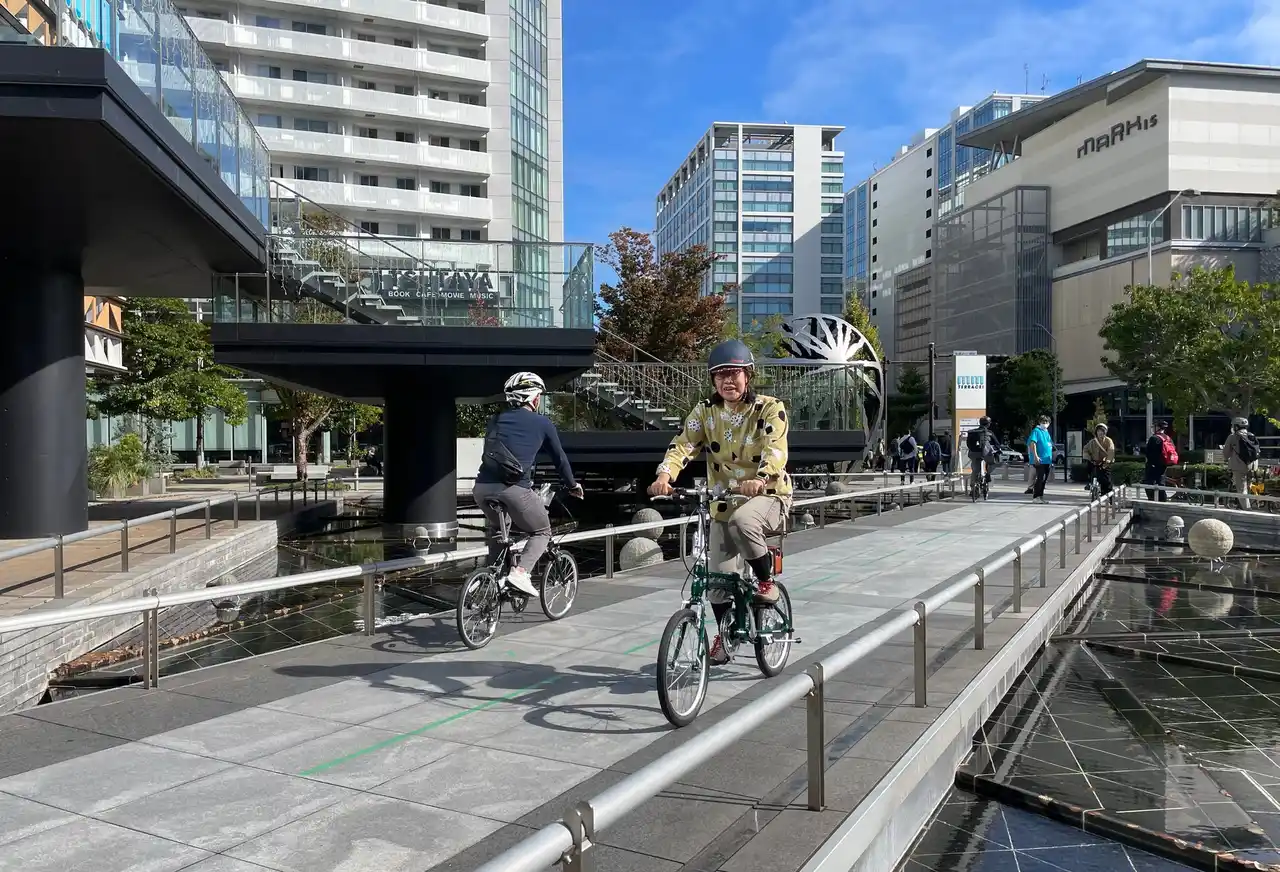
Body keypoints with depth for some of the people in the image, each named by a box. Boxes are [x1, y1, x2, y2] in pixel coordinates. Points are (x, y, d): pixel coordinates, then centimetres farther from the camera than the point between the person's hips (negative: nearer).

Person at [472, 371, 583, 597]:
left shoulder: (496, 420, 23)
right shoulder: (542, 423, 11)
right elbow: (559, 457, 21)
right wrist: (572, 485, 36)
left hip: (483, 487, 5)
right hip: (514, 488, -5)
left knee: (495, 529, 33)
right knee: (542, 532, 16)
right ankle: (520, 572, -6)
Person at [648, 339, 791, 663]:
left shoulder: (770, 409, -13)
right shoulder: (705, 412, -3)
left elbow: (775, 449, -29)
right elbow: (682, 445, -15)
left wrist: (759, 480, -49)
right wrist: (665, 475, -36)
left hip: (768, 496, -4)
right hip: (723, 503, 4)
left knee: (742, 521, -37)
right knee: (717, 575, 2)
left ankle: (766, 581, -11)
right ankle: (725, 635, 27)